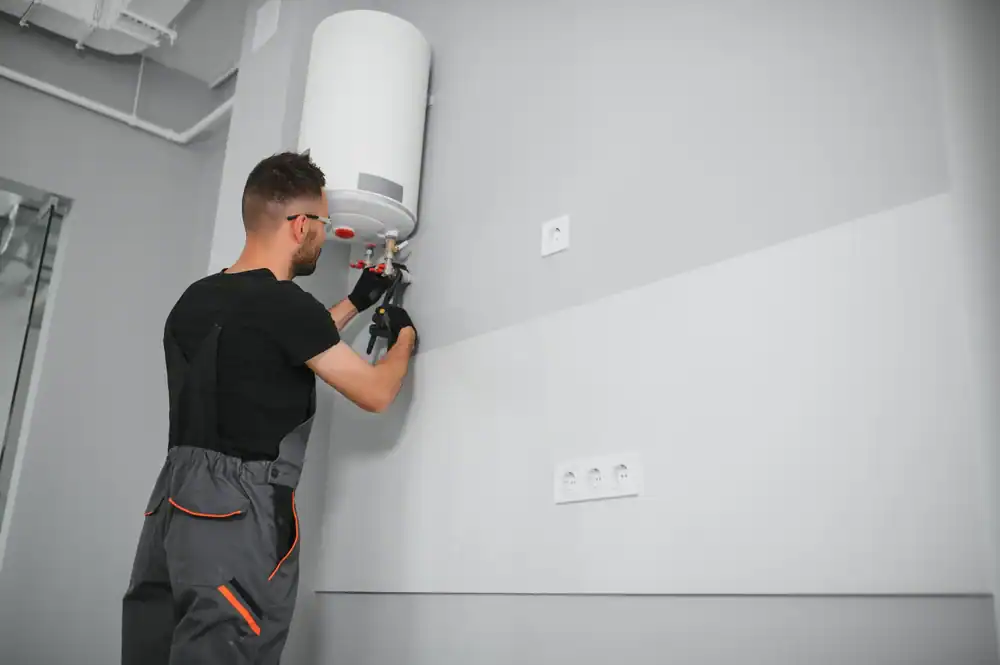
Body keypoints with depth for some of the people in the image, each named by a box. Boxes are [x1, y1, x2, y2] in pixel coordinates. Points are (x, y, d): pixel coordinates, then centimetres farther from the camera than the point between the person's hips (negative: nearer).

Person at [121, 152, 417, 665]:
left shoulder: (195, 299, 12)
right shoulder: (284, 303, -13)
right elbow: (375, 393, -4)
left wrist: (355, 303, 34)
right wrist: (405, 336, 16)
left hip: (173, 503, 8)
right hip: (240, 515, -8)